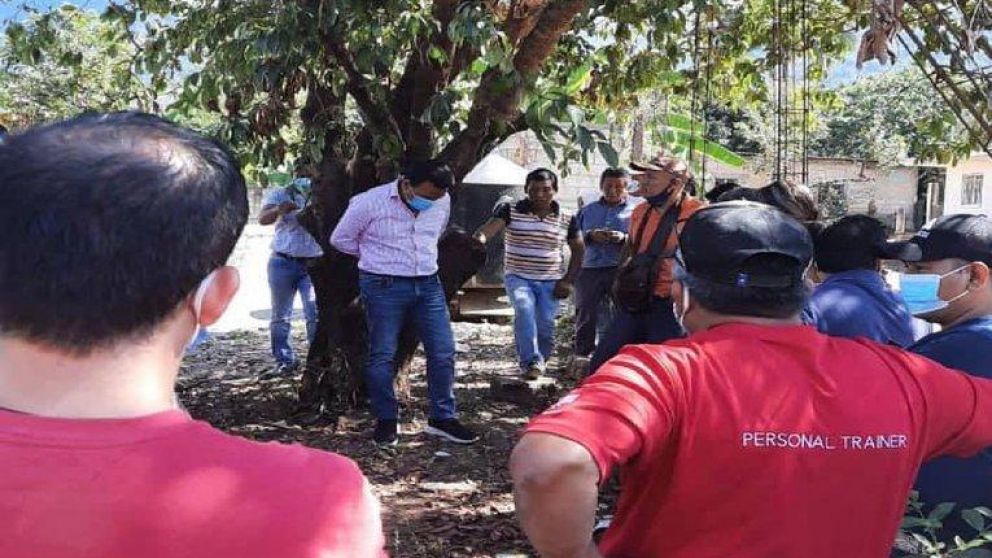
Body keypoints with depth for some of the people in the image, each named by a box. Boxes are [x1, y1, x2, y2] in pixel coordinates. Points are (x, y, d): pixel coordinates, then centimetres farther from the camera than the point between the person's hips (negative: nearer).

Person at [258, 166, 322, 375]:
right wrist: (279, 210, -33)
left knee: (316, 314, -8)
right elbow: (263, 218, -9)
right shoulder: (280, 195, 5)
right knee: (281, 316, 5)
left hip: (314, 264, 0)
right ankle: (284, 360, 15)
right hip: (283, 262, 0)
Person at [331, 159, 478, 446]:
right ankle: (386, 420, 18)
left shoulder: (442, 201, 0)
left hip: (428, 285, 4)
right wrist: (377, 256, 6)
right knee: (382, 356, 2)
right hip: (384, 286, -4)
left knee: (443, 352, 3)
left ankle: (443, 418, 16)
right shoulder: (369, 202, -13)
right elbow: (341, 238, 0)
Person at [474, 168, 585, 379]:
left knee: (545, 324, -3)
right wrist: (480, 237, -43)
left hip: (550, 282, 2)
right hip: (518, 277, -2)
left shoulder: (567, 219, 3)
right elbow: (491, 227, -20)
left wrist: (568, 280, 3)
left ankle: (541, 361, 23)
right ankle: (532, 361, -22)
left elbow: (578, 250, 12)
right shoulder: (510, 211, -3)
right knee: (524, 309, -28)